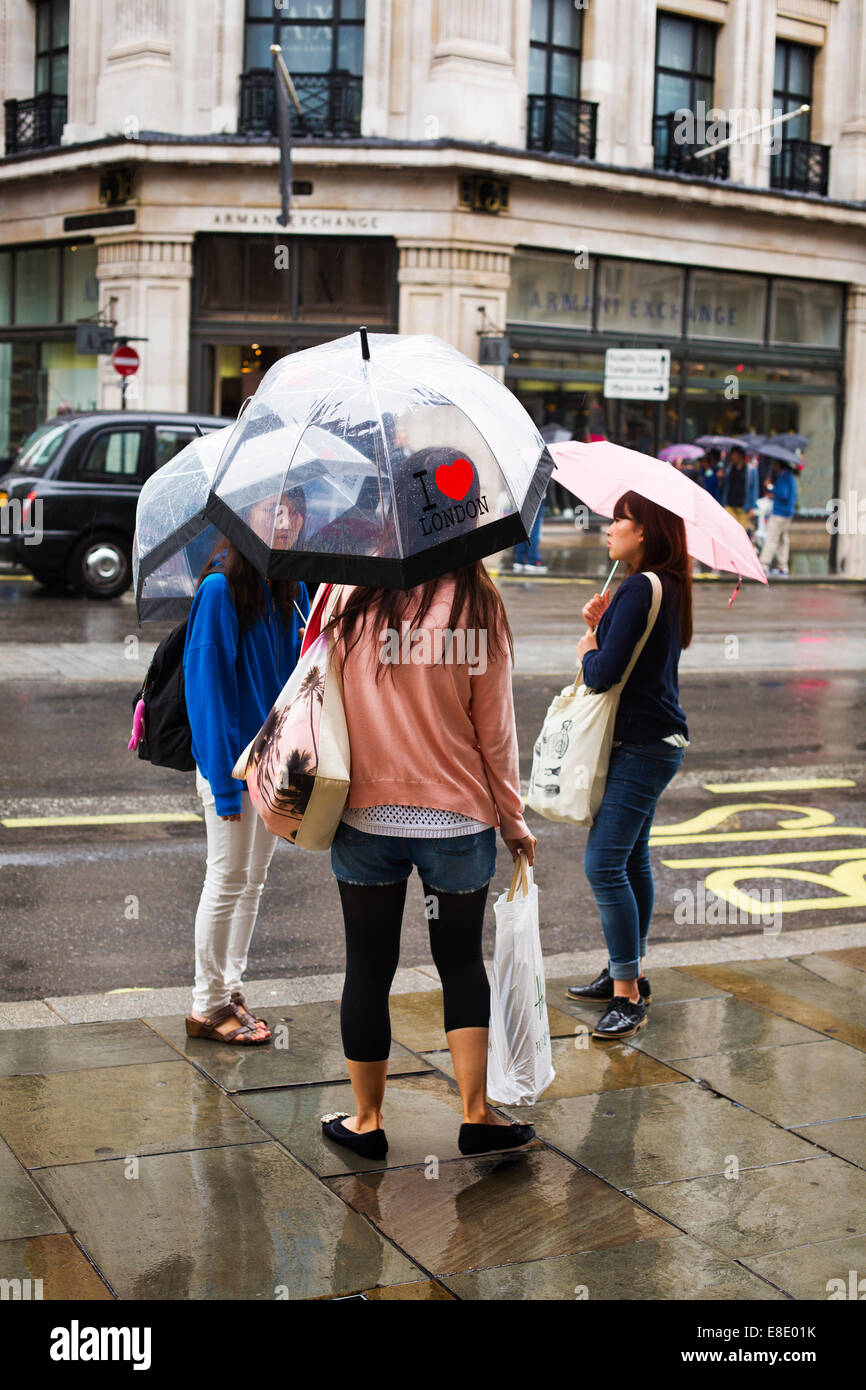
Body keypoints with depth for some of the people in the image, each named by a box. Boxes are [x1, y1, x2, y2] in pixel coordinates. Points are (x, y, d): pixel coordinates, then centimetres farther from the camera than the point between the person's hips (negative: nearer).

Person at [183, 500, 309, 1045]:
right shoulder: (220, 588, -16)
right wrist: (225, 780, -19)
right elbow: (209, 683, -17)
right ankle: (208, 1006, 16)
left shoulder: (291, 589, 4)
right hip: (233, 759, -7)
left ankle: (231, 992, 27)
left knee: (253, 882, 14)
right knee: (228, 881, 2)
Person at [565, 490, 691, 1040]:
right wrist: (602, 627, 5)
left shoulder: (640, 590, -19)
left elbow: (604, 673, -22)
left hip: (642, 747, -11)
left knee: (605, 864, -11)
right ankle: (628, 976, 29)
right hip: (651, 742, 11)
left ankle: (628, 996, -7)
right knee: (632, 859, 18)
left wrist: (587, 648, -2)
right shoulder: (667, 587, 12)